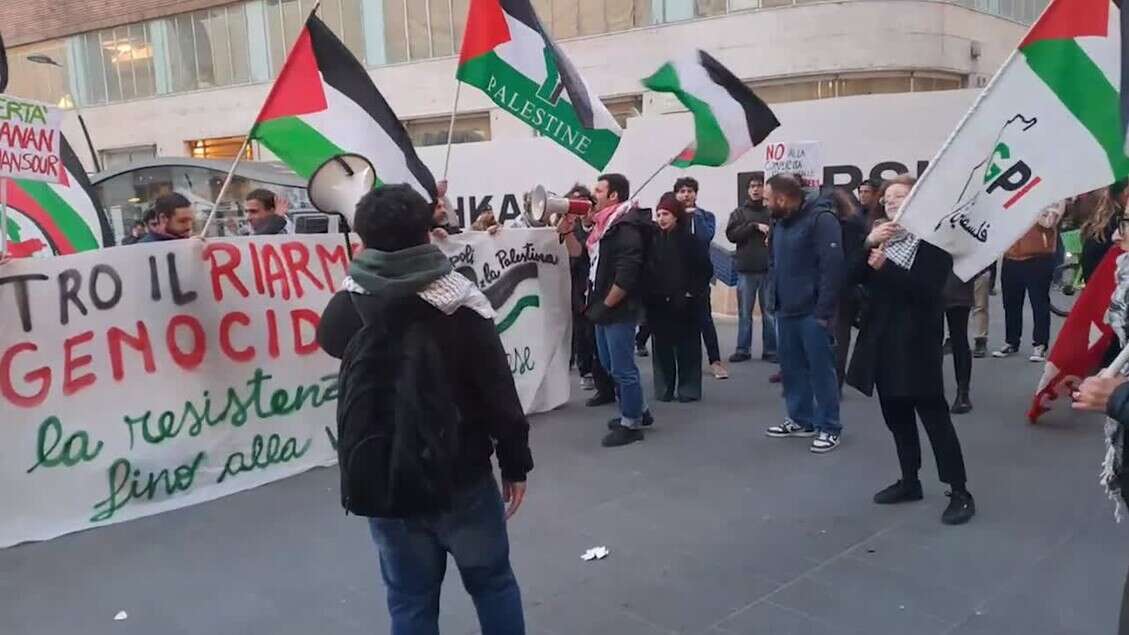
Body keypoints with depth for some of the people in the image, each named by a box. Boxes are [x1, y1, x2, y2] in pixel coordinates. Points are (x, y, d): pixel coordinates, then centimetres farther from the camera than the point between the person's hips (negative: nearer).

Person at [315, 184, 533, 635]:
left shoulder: (348, 305, -6)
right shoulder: (459, 303, -14)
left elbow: (329, 340, 20)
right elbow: (499, 392, -13)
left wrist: (363, 277, 17)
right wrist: (515, 463, -1)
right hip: (462, 475, -2)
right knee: (492, 581, 18)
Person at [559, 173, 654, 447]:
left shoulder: (625, 228, -18)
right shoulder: (602, 225, 12)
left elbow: (626, 275, -25)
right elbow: (579, 253, 19)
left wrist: (606, 305, -18)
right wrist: (567, 231, 5)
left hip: (618, 310, -10)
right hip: (604, 308, 10)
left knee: (622, 368, -1)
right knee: (610, 365, 19)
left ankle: (631, 424, 11)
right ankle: (637, 411, 33)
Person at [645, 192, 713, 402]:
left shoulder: (689, 239, -4)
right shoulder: (652, 240, 5)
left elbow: (706, 269, -4)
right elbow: (645, 270, 7)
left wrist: (690, 293, -7)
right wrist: (648, 295, -5)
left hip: (683, 303, -3)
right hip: (657, 304, 3)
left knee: (687, 347, 3)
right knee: (662, 347, 8)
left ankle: (688, 389, 13)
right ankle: (664, 389, 17)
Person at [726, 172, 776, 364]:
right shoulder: (739, 212, 8)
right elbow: (731, 234, -5)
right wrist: (755, 226, -13)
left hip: (769, 270, -1)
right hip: (746, 270, 1)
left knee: (770, 312, 5)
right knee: (744, 313, 7)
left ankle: (770, 350, 13)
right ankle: (743, 349, 15)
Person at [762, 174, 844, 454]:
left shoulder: (821, 218, -15)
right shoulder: (780, 223, 12)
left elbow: (832, 267, -20)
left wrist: (824, 311, -21)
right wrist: (776, 300, 12)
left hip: (812, 312, -8)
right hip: (786, 311, 8)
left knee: (821, 369, -1)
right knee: (791, 367, 14)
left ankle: (829, 427, 10)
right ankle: (801, 420, 27)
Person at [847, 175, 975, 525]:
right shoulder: (881, 238, 14)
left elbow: (927, 288, -18)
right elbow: (851, 277, 1)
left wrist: (885, 266, -24)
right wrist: (868, 243, -13)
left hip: (917, 341, -7)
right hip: (882, 339, 7)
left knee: (934, 415, -6)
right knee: (896, 414, 12)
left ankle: (960, 493, 1)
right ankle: (910, 481, 25)